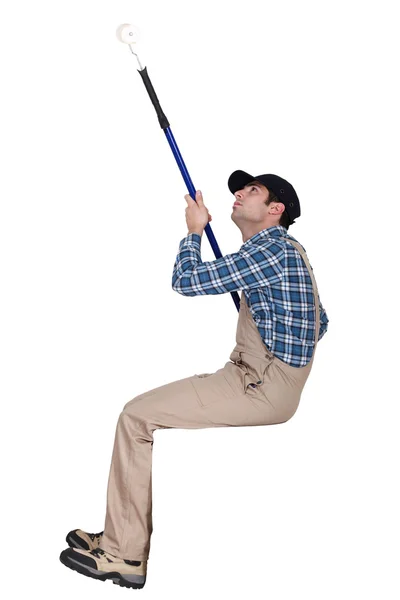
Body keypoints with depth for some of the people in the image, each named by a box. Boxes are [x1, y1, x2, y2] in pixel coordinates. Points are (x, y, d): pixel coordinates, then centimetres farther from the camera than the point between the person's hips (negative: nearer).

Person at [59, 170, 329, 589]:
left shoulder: (271, 248, -14)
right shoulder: (283, 250, 18)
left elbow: (187, 281, -15)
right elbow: (319, 322, 27)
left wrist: (194, 231, 3)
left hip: (260, 390, -10)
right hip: (266, 382, 10)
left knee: (136, 416, -10)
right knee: (148, 409, 14)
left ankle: (124, 556, -3)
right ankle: (122, 537, 16)